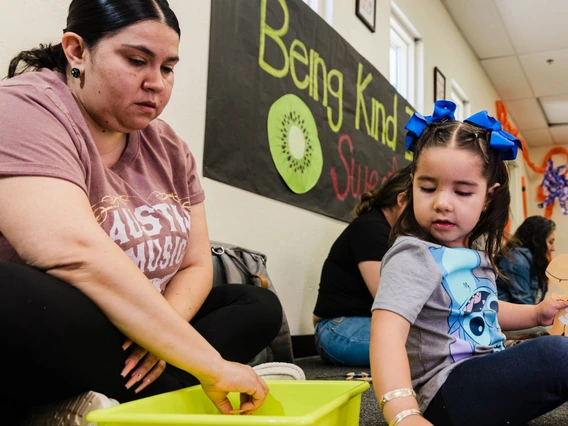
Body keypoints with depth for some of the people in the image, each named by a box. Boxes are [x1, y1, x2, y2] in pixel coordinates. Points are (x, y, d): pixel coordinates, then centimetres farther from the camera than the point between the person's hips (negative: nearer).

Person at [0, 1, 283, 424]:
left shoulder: (168, 148, 6)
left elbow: (196, 264, 4)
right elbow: (76, 255, -31)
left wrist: (160, 336, -18)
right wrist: (211, 365, -30)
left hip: (129, 344, 8)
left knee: (258, 306, 1)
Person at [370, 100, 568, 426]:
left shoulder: (475, 253, 9)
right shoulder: (415, 257, -18)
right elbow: (387, 333, -34)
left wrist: (536, 313, 20)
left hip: (489, 376, 9)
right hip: (448, 391, -9)